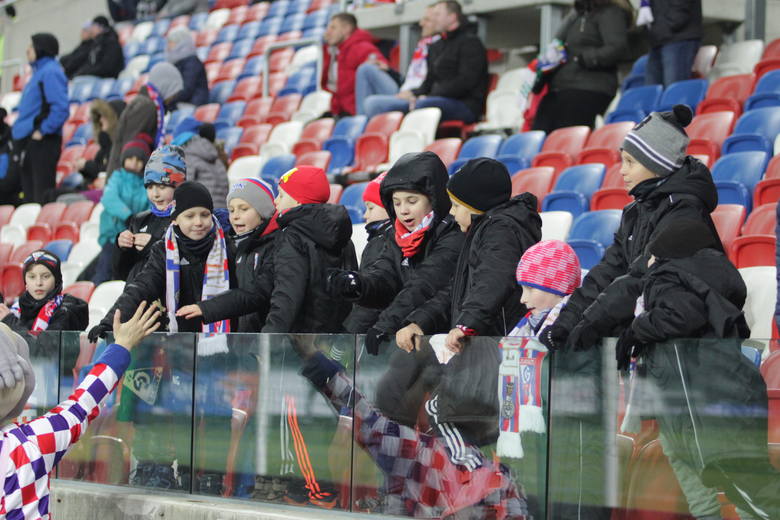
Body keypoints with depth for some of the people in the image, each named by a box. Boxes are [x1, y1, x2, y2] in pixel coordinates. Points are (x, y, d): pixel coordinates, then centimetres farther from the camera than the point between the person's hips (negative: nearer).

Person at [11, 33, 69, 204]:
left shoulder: (50, 72, -12)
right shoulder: (39, 71, 17)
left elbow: (60, 108, -21)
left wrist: (42, 131, -18)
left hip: (42, 142, -10)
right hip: (29, 143, 10)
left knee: (43, 196, -8)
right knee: (30, 195, 12)